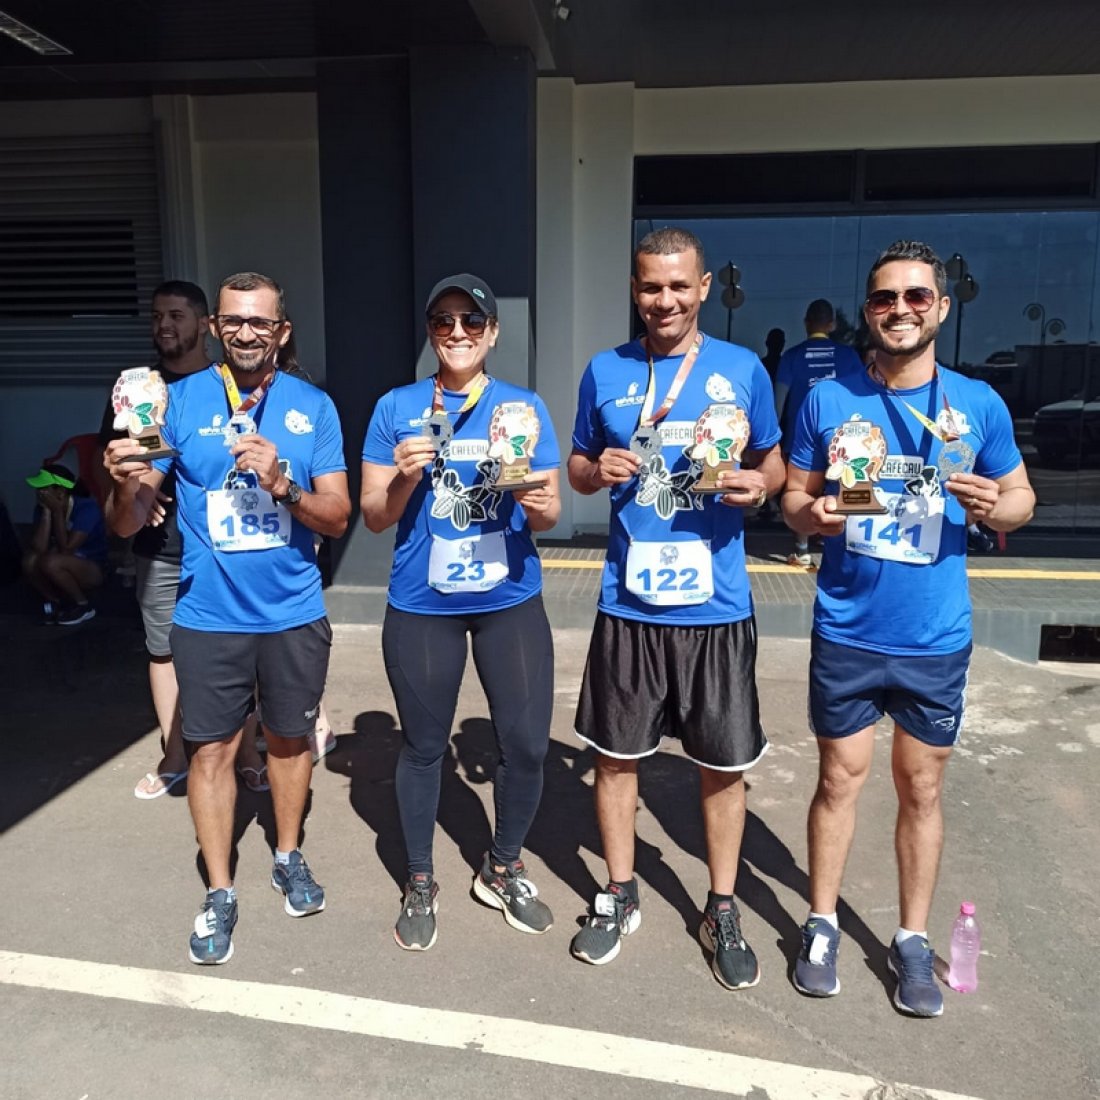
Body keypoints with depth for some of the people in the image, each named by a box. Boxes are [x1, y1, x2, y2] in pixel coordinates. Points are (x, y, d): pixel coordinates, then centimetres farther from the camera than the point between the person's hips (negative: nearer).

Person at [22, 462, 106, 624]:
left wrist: (57, 511, -26)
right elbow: (39, 548, -19)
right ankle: (55, 601, 1)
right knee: (30, 560, -23)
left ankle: (83, 605, -8)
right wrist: (46, 512, -22)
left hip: (93, 570, -5)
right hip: (65, 569, 5)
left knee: (50, 562, -31)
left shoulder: (86, 508, -22)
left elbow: (66, 549, -29)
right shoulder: (41, 507, -7)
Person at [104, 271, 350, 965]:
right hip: (208, 616, -1)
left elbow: (338, 519, -5)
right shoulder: (179, 401, -4)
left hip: (294, 613, 1)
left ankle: (289, 858, 38)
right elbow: (128, 525, -5)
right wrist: (127, 485, -27)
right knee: (213, 749, 7)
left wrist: (283, 483, -23)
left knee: (289, 738, 16)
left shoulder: (313, 407, -3)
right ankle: (220, 895, 26)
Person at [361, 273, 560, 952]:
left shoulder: (525, 408, 4)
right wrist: (404, 477, -17)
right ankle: (421, 883, 34)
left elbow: (550, 513, 4)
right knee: (424, 746, 11)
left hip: (511, 601, 1)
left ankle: (503, 870, 29)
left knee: (527, 744, 1)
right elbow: (374, 516, 2)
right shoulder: (398, 408, 1)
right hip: (422, 606, 0)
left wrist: (539, 502, -19)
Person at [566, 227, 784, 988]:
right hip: (629, 602, 1)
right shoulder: (606, 372, 4)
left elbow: (775, 464, 10)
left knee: (725, 762, 9)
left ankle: (722, 911, 30)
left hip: (717, 605, -1)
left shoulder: (743, 369, 1)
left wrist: (759, 485, -12)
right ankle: (619, 896, 33)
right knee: (616, 753, 12)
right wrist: (598, 471, -11)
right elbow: (578, 469, 12)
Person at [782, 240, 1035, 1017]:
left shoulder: (979, 404, -2)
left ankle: (913, 940, 30)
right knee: (840, 778, 11)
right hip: (846, 631, 0)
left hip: (936, 636, 1)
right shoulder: (828, 400, -2)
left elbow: (1022, 498, 6)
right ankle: (822, 925, 29)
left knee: (921, 788, 12)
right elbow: (793, 499, 5)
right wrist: (811, 513, -18)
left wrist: (993, 507, -16)